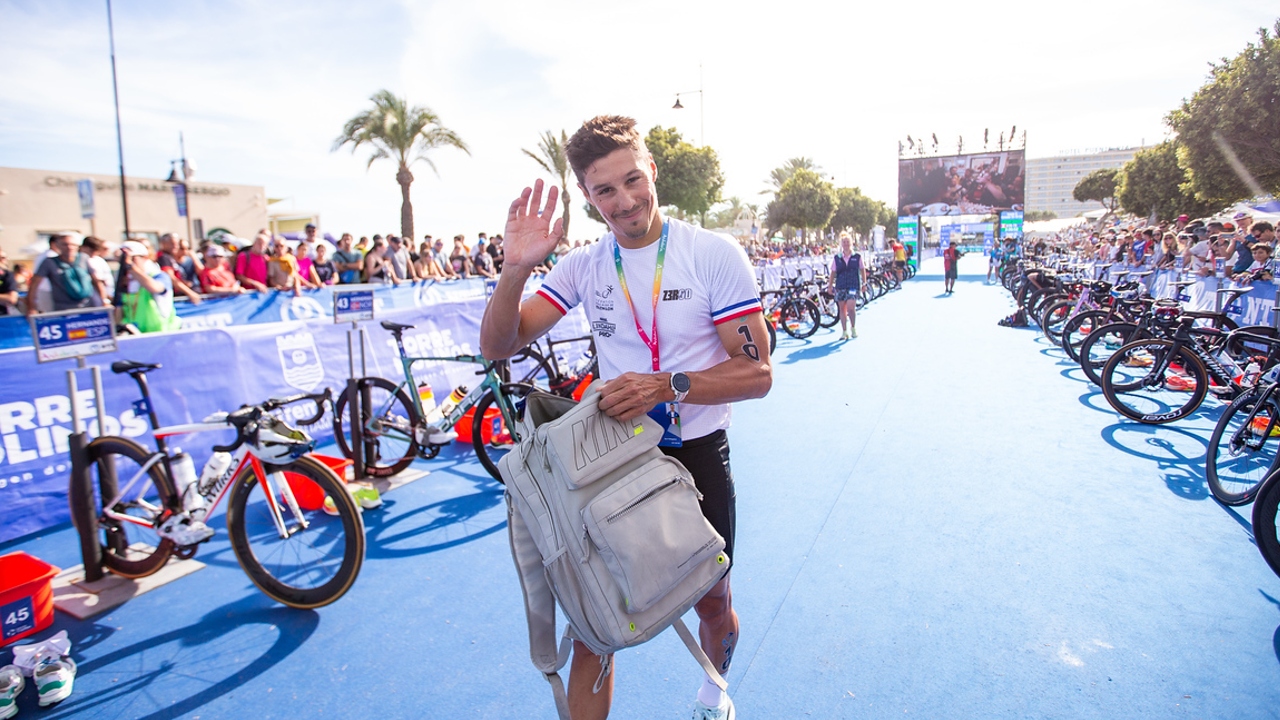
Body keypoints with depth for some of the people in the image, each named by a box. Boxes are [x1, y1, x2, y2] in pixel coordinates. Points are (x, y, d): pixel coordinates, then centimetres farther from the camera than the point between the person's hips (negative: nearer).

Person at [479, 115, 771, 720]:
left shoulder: (714, 254, -11)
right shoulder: (582, 267, -1)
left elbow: (757, 373, -13)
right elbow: (498, 346, -4)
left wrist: (668, 386, -28)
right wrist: (515, 268, -22)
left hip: (696, 455, -1)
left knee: (712, 602, 19)